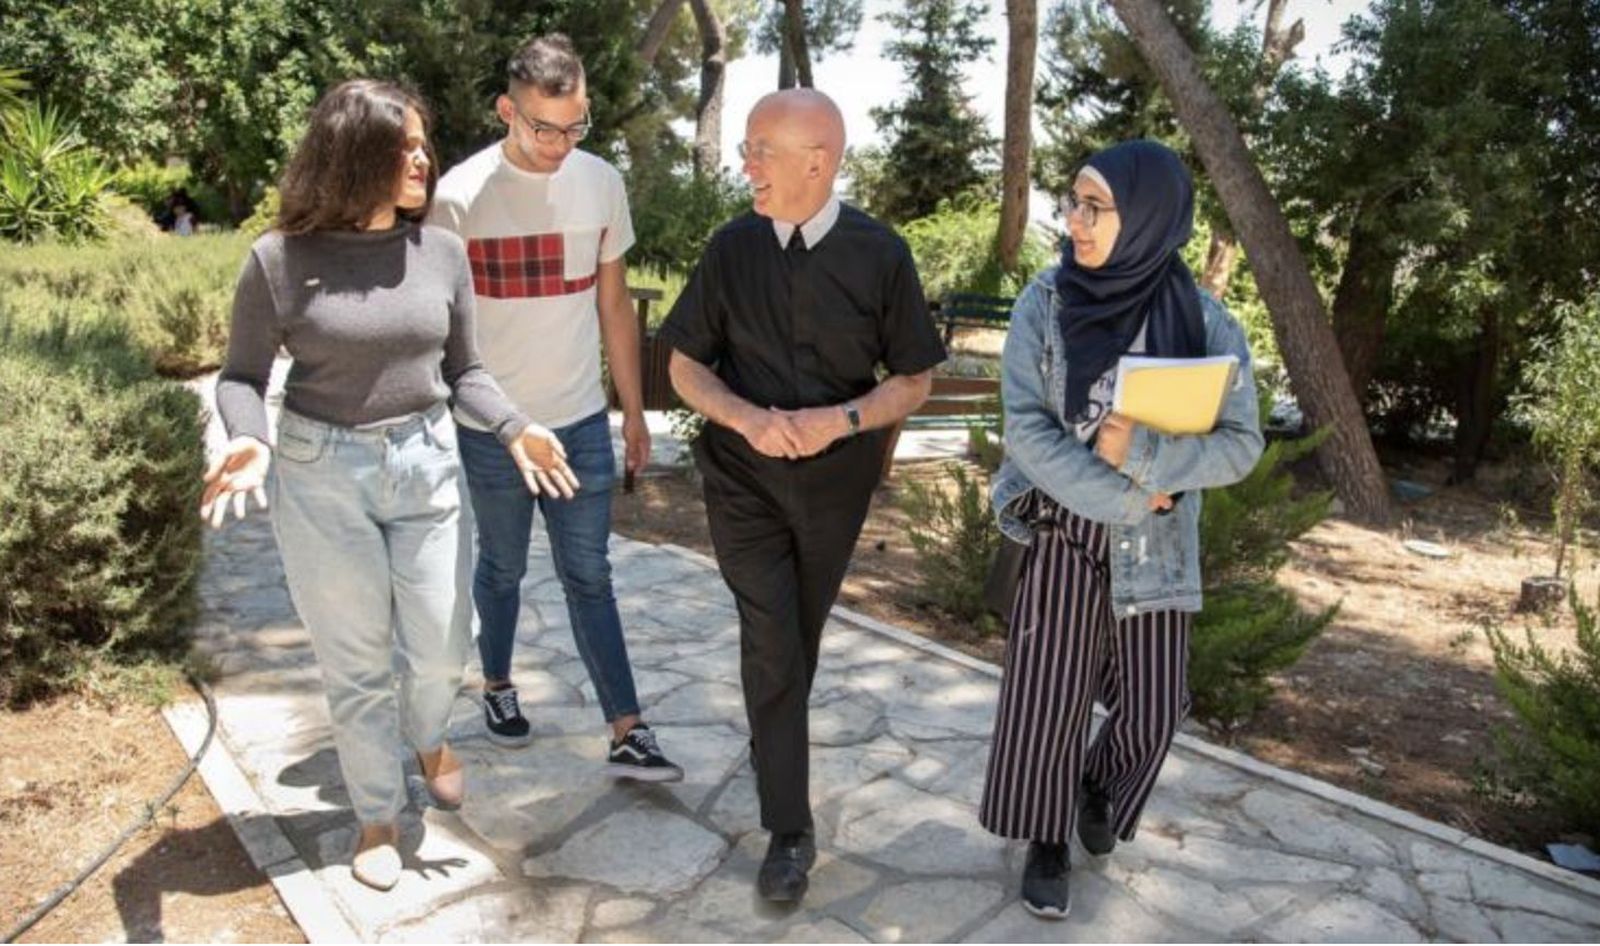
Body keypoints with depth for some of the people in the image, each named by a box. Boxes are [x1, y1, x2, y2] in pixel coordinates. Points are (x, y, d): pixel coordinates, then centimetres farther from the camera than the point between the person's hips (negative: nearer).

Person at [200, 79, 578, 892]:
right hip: (322, 476, -2)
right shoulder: (279, 260, -9)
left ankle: (428, 737, 46)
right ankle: (377, 813, 31)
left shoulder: (441, 251, -1)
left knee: (439, 649, 10)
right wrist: (248, 440, -23)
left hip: (426, 465, 3)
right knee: (355, 663, 9)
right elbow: (243, 374, -2)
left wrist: (515, 429, -12)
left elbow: (462, 369, 5)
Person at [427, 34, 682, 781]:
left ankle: (627, 735, 10)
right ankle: (498, 686, 40)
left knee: (588, 576, 7)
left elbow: (614, 308, 7)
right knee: (501, 570, 16)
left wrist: (634, 411, 9)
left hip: (583, 423, 2)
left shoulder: (602, 184, 0)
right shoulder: (460, 195, -11)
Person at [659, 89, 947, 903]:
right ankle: (789, 830, 6)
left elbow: (913, 382, -3)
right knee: (771, 643, -7)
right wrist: (745, 416, -20)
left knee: (800, 640, 17)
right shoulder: (731, 247, -6)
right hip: (744, 477, 0)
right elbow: (685, 365, 0)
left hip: (836, 479, 1)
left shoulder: (880, 254, -9)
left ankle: (774, 743, 47)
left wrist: (841, 420, -22)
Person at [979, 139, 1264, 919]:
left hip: (1156, 547, 1)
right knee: (1049, 692, 5)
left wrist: (1142, 452, -24)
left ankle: (1100, 787, 41)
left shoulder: (1205, 322, -9)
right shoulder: (1045, 304, -9)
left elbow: (1240, 444, -9)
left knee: (1151, 704, 8)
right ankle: (1047, 839, 28)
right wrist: (1128, 499, -18)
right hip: (1061, 531, 0)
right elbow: (1024, 428, -13)